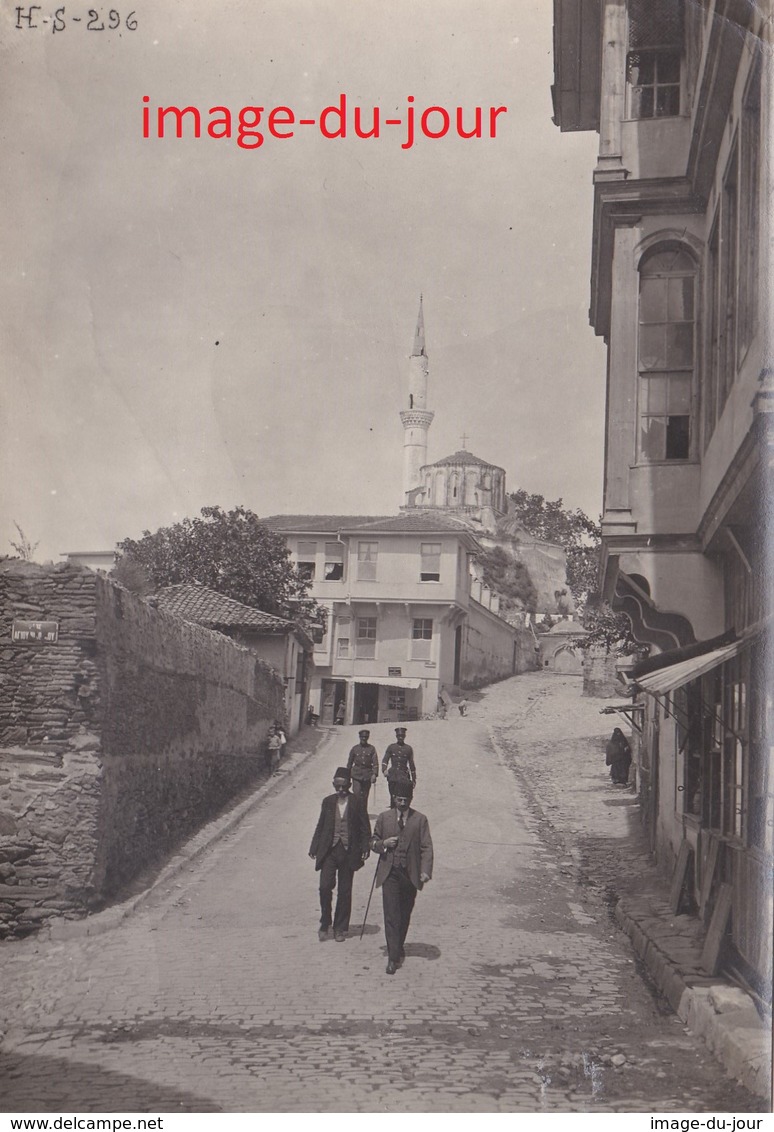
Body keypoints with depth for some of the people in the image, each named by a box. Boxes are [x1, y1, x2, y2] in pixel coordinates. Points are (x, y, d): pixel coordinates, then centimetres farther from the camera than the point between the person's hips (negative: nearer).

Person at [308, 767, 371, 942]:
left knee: (345, 891, 5)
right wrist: (314, 847, 7)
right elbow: (320, 826, 11)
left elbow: (365, 827, 2)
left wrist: (365, 847, -8)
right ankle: (325, 923, 10)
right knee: (325, 887, -11)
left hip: (348, 852, -1)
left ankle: (340, 929, 17)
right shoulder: (328, 802, 5)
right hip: (329, 851, 1)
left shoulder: (356, 803, -1)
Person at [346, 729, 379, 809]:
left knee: (365, 797, 8)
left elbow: (375, 763, -3)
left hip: (367, 776, 1)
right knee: (356, 794, -15)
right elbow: (350, 763, 12)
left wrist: (374, 774, -16)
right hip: (356, 775, -1)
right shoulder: (355, 748, 4)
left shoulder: (371, 749, 3)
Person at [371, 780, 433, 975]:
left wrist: (425, 871, -16)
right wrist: (383, 844, -11)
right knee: (391, 916, -7)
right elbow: (373, 842, 12)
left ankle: (399, 947, 36)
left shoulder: (420, 820, 2)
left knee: (404, 915, 13)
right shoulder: (384, 818, 6)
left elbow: (426, 847, -2)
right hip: (390, 873, -1)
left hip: (410, 874, 1)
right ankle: (393, 957, -6)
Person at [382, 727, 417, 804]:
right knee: (393, 797, 0)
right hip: (393, 776, 0)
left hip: (404, 775, 0)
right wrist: (384, 770, -20)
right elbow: (385, 760, 1)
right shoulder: (391, 747, 8)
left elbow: (411, 765, 13)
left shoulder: (409, 749, 9)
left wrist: (414, 779, 14)